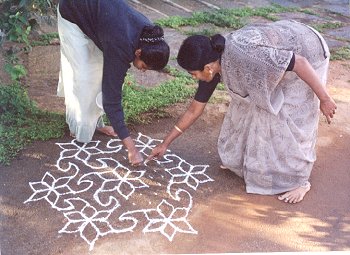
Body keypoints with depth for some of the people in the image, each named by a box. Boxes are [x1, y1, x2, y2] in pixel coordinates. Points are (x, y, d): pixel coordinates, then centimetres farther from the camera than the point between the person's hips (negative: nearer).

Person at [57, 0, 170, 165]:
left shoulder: (148, 34, -19)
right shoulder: (120, 47, -39)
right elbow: (112, 100, -36)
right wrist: (131, 148, -35)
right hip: (72, 14, -7)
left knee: (100, 70, 7)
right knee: (83, 77, -7)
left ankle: (94, 122, 20)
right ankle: (79, 130, 10)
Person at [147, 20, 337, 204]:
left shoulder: (243, 54, -39)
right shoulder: (212, 66, -12)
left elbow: (300, 62, -32)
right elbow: (195, 109, -1)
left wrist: (324, 99, -23)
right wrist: (165, 143, 4)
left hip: (306, 53, -7)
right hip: (279, 54, 8)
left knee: (291, 119, -8)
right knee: (249, 105, 9)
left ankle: (300, 181, 9)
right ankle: (246, 159, 30)